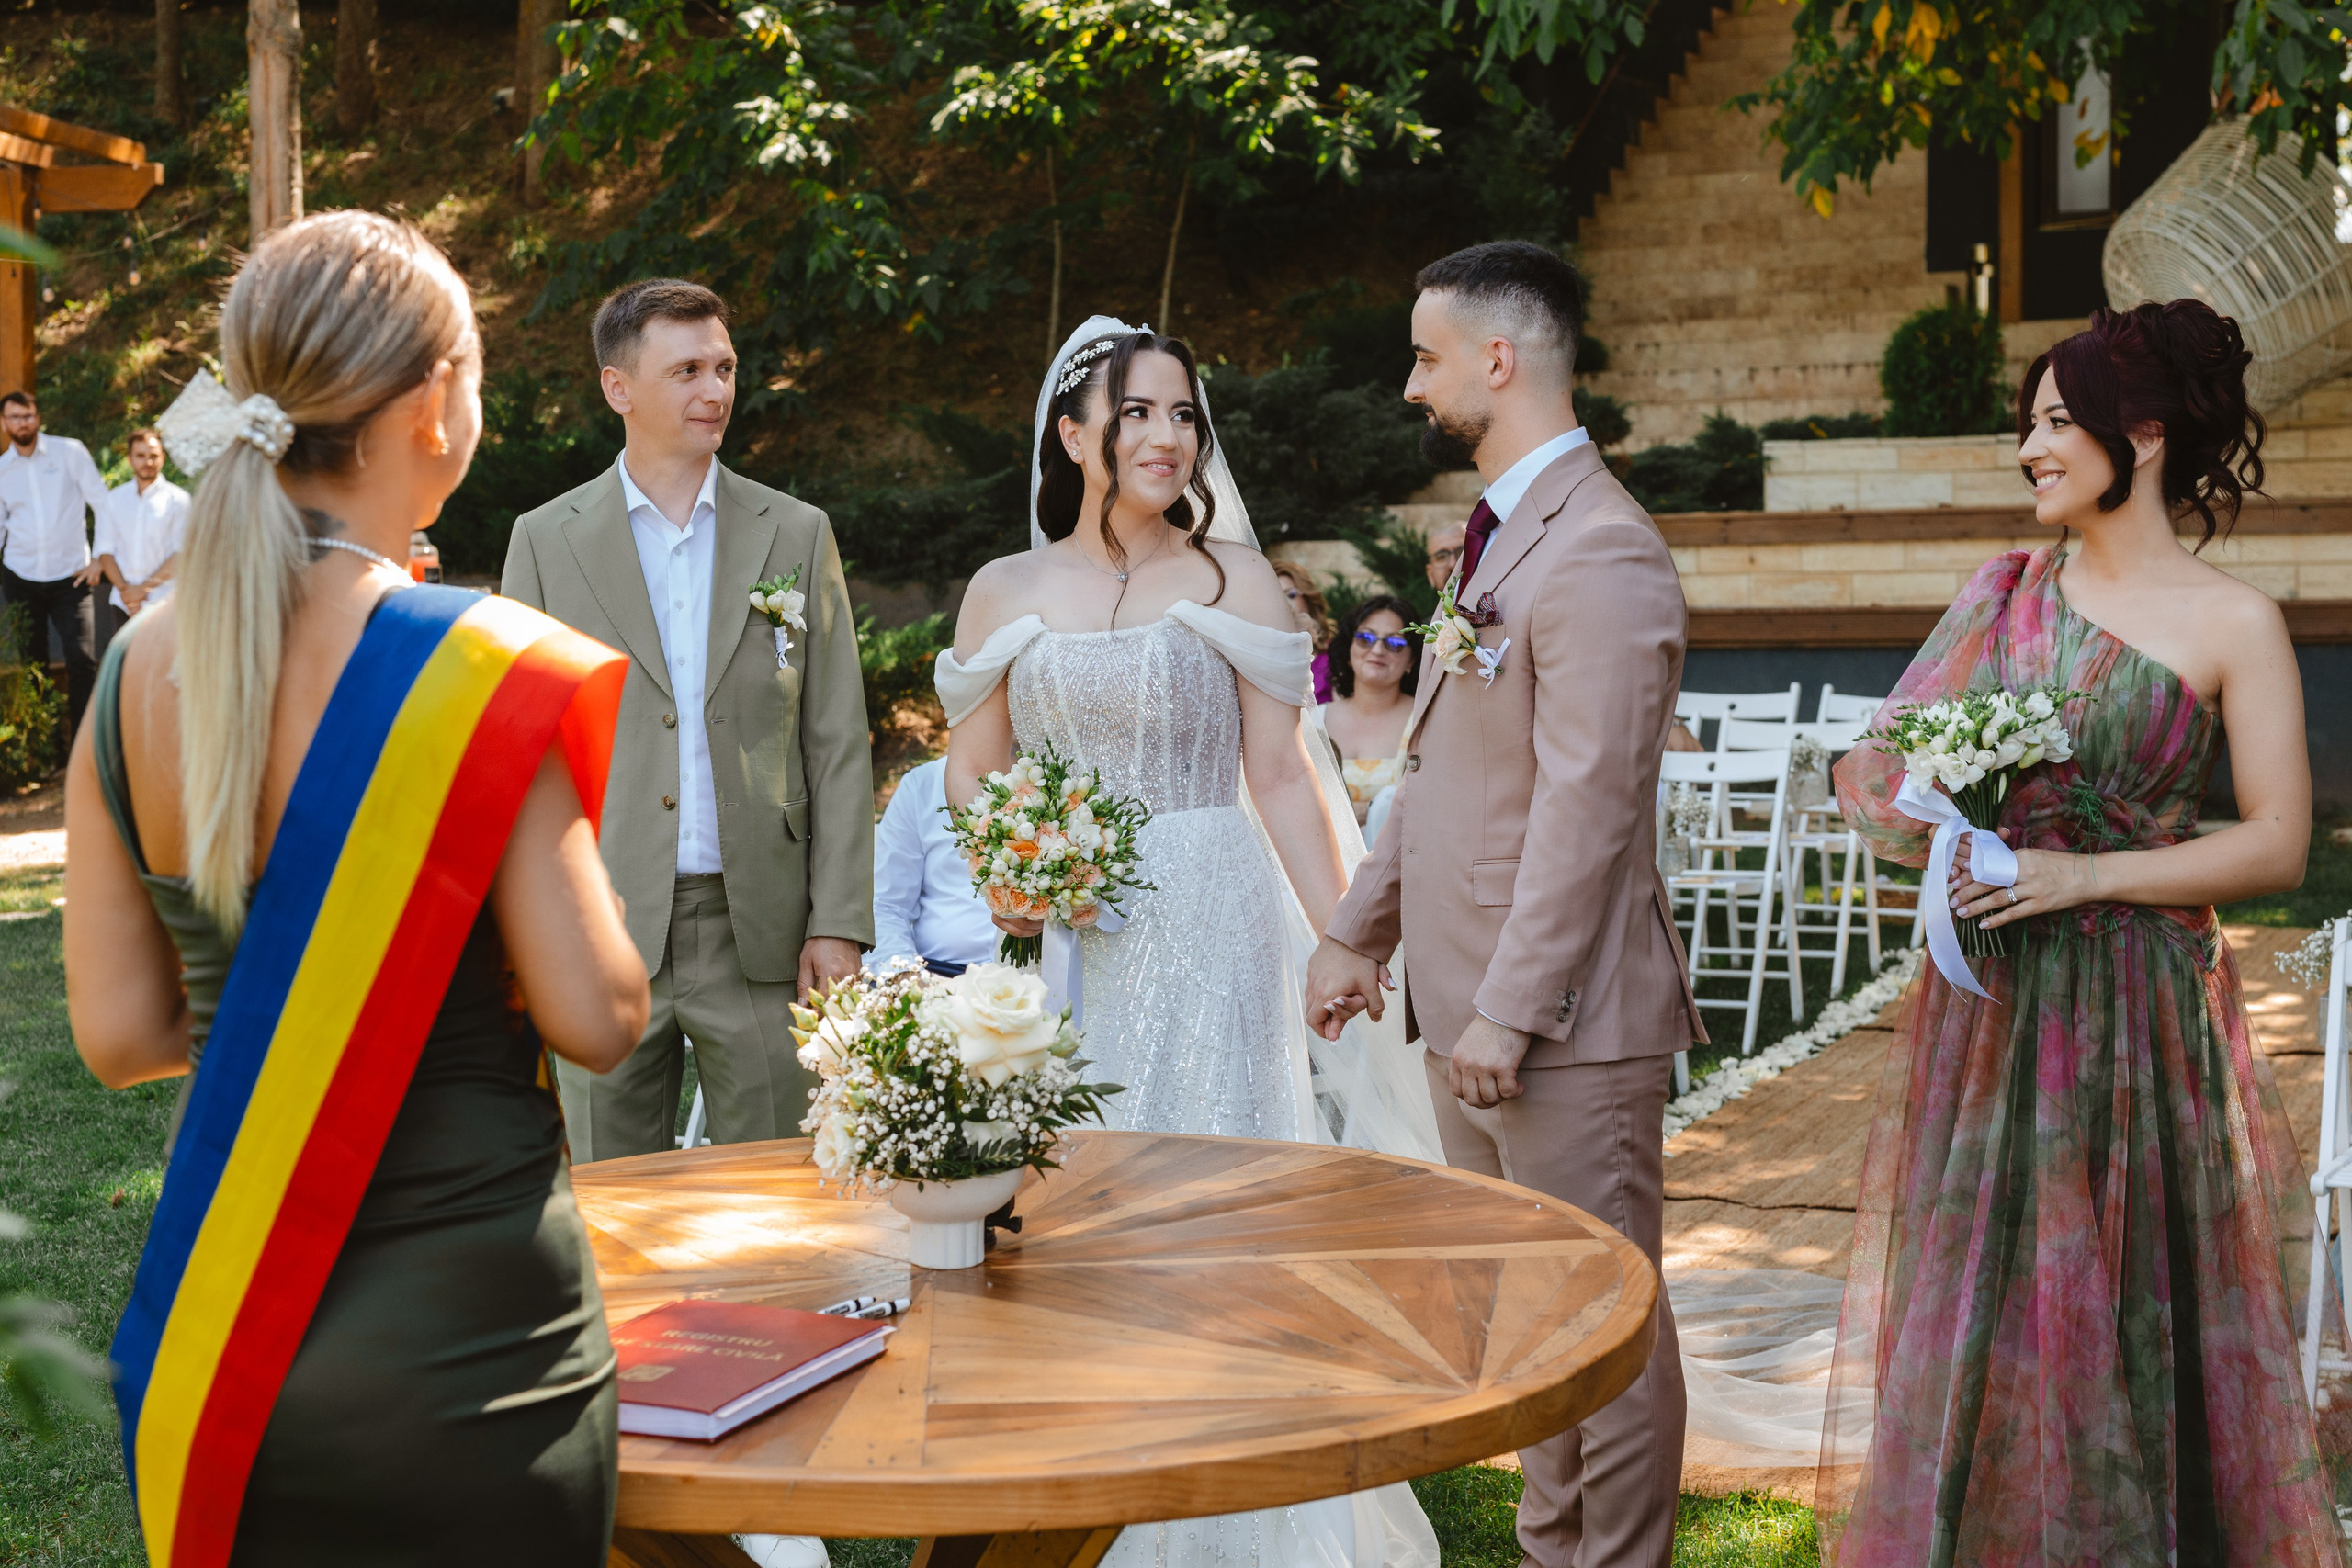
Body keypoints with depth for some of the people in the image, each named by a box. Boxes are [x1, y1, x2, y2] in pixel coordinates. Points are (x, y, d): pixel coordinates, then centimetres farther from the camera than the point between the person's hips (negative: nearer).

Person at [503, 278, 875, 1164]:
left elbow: (837, 743, 5)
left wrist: (839, 924, -3)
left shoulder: (798, 534, 7)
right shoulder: (546, 541, 5)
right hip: (603, 935, 0)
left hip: (762, 937, 1)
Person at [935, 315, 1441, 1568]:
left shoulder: (1231, 578, 1)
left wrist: (1345, 949, -3)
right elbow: (969, 775, 12)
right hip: (1056, 941, 2)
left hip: (1207, 933, -2)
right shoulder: (1003, 592, 6)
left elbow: (1282, 776, 0)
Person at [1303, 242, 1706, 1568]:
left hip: (1557, 1018, -10)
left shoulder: (1600, 551, -16)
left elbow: (1587, 804, -21)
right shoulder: (1495, 532, 15)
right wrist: (1360, 929, 18)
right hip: (1469, 1002, 10)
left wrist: (1508, 1012, -21)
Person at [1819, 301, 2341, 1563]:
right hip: (1987, 998, 5)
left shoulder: (2232, 625, -6)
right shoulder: (2007, 589, 8)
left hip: (2135, 1007, -4)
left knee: (2121, 1304, 3)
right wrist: (1887, 792, -8)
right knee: (1972, 1287, 10)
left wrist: (2085, 875, -17)